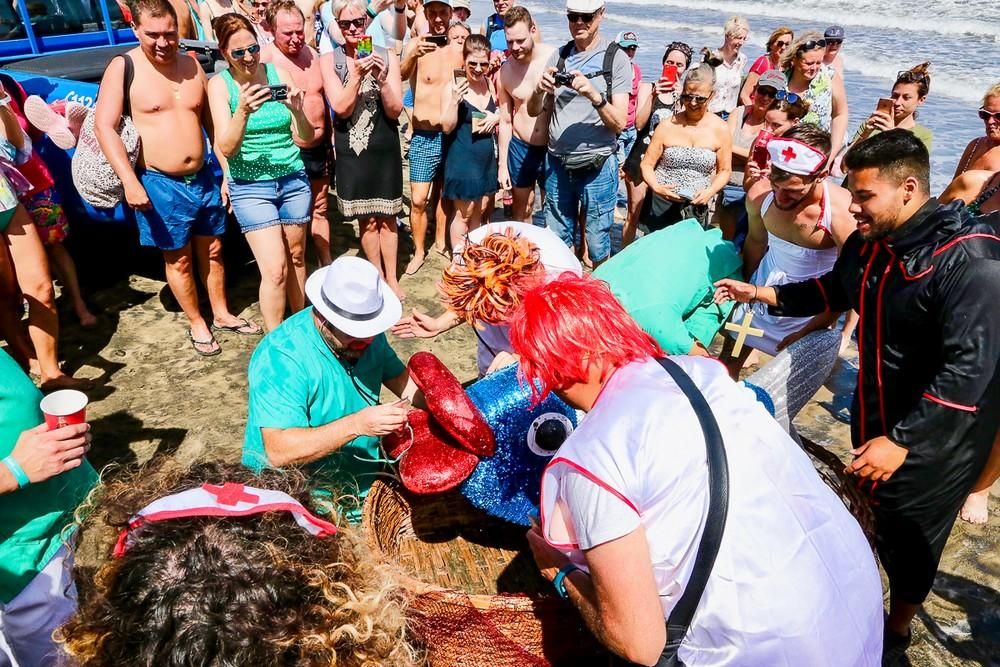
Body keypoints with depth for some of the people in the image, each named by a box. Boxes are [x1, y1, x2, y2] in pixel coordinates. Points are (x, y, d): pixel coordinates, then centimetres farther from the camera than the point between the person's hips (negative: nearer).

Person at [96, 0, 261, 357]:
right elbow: (104, 127, -13)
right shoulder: (123, 67, -8)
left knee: (212, 250, 15)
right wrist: (130, 181, -23)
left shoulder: (191, 65, 6)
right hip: (159, 183, -4)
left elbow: (211, 123, 13)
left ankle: (222, 314, 33)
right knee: (179, 259, 7)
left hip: (203, 178, 5)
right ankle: (197, 324, 24)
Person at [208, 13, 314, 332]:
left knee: (296, 257, 13)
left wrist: (298, 111, -23)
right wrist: (243, 111, -31)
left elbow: (307, 139, -2)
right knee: (275, 270, -10)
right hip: (250, 186, -3)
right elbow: (226, 148, -15)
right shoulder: (220, 84, -6)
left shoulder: (279, 74, -1)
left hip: (294, 180, 3)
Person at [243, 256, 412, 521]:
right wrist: (356, 425, -38)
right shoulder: (280, 357, -24)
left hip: (364, 481, 6)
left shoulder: (365, 335, -3)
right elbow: (278, 452, -28)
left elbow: (399, 376, 7)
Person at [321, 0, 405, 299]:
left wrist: (381, 77, -20)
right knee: (366, 219, 9)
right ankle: (378, 277, 25)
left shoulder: (387, 57, -1)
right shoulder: (329, 60, -2)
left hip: (384, 148, 0)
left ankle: (391, 278, 20)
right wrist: (357, 75, -22)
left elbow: (395, 110, -5)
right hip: (351, 150, 0)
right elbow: (341, 108, -10)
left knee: (386, 217, 8)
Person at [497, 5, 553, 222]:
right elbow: (505, 121, 6)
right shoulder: (505, 70, -2)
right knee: (520, 210, 14)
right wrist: (502, 163, 6)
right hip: (520, 149, 3)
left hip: (553, 148, -3)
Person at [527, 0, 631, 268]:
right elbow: (534, 111, 8)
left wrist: (594, 95, -26)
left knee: (597, 245, 4)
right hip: (557, 164, 4)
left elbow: (619, 123, -9)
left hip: (597, 167, -3)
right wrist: (539, 91, -14)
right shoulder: (558, 56, 7)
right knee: (556, 241, 13)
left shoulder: (616, 58, -4)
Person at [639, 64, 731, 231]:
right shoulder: (667, 125, -4)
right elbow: (647, 164, -1)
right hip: (660, 205, 0)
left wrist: (710, 191, -13)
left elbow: (724, 170, 6)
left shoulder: (720, 129, -1)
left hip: (696, 208, 1)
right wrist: (656, 187, -19)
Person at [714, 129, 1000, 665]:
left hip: (934, 436, -6)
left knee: (908, 539, 10)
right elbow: (835, 289, 18)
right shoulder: (869, 242, -2)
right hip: (875, 416, 6)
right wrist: (763, 294, 8)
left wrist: (902, 441, -30)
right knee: (872, 514, 21)